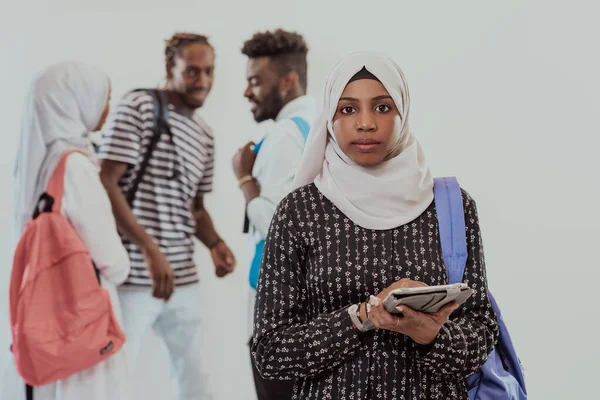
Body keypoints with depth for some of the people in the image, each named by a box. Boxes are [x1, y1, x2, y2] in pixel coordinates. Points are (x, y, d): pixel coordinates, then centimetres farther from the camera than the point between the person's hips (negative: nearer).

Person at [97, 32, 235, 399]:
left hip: (184, 277, 7)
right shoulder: (138, 107, -6)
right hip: (134, 275, -6)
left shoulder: (206, 135, 14)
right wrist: (150, 249, -19)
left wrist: (216, 244, 1)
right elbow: (105, 185, -13)